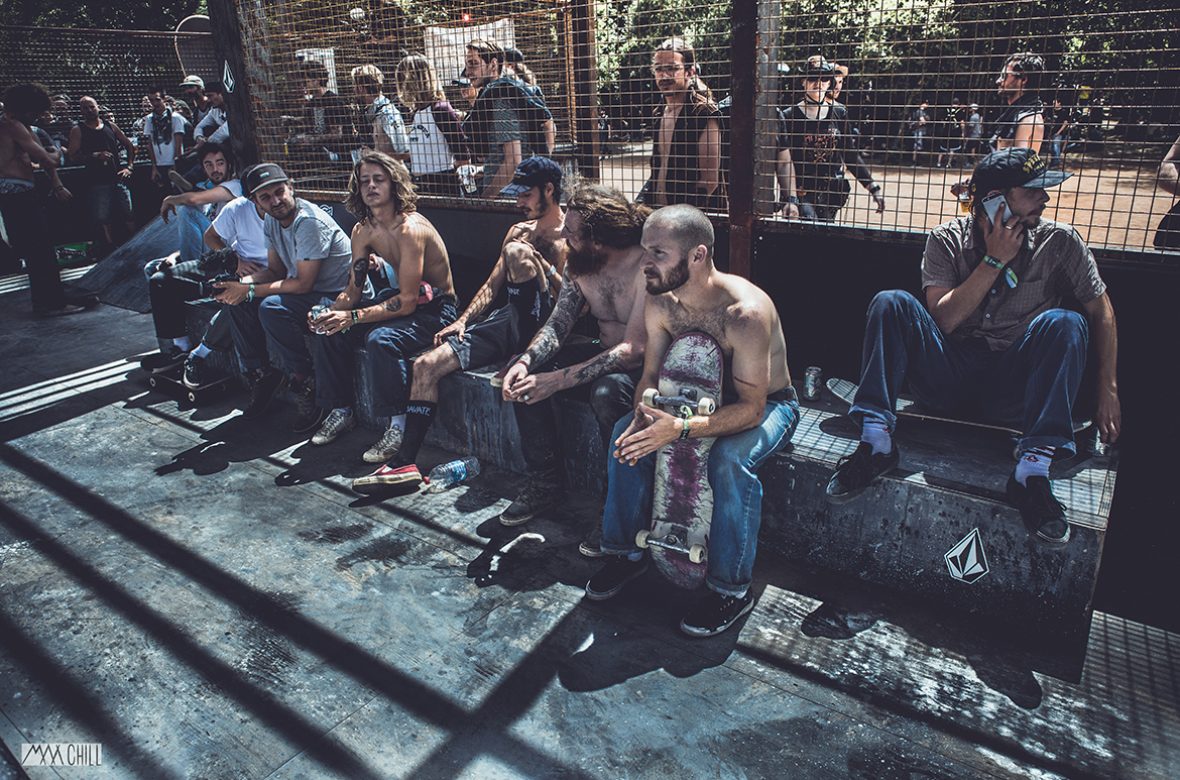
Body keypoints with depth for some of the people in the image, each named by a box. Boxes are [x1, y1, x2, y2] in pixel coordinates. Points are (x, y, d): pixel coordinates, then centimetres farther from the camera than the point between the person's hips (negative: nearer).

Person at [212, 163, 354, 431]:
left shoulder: (310, 222, -22)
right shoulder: (271, 222, 6)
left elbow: (303, 284, -24)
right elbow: (276, 271, 12)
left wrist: (250, 290, -20)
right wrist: (241, 283, -7)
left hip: (338, 296, -9)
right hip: (301, 289, 9)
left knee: (272, 307, -31)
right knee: (236, 300, -2)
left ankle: (305, 384, -16)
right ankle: (260, 375, 7)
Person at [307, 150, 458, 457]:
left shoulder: (411, 228, -23)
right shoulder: (362, 231, 3)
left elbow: (408, 301, -28)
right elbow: (353, 289, 5)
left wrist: (352, 317, -32)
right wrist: (331, 312, -17)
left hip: (435, 310, -8)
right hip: (395, 300, 8)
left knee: (381, 339, -34)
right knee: (327, 331, -4)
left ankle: (398, 426, -21)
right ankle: (341, 410, 11)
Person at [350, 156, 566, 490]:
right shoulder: (519, 231, 22)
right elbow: (492, 285, 22)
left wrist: (539, 263, -16)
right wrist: (462, 321, 9)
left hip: (546, 323, -7)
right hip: (508, 320, 7)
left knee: (517, 251, -31)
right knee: (426, 365, -8)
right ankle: (405, 462, -3)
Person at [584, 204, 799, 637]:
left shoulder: (746, 312, -33)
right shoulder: (661, 302, -12)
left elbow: (751, 408, -33)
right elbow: (651, 375, -4)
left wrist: (680, 429, -46)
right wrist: (645, 413, -28)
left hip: (769, 404, -6)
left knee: (730, 460, -36)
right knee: (629, 433, -13)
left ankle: (732, 589, -16)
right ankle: (626, 552, 3)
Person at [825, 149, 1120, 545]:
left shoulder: (1059, 241, 4)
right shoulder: (947, 239, 2)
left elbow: (1101, 309, 5)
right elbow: (942, 320, -8)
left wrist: (1108, 390, -3)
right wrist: (994, 260, -12)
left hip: (1012, 388, 0)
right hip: (950, 377, 0)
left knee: (1065, 323, -26)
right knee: (891, 302, -20)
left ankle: (1033, 468, -34)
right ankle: (876, 441, -29)